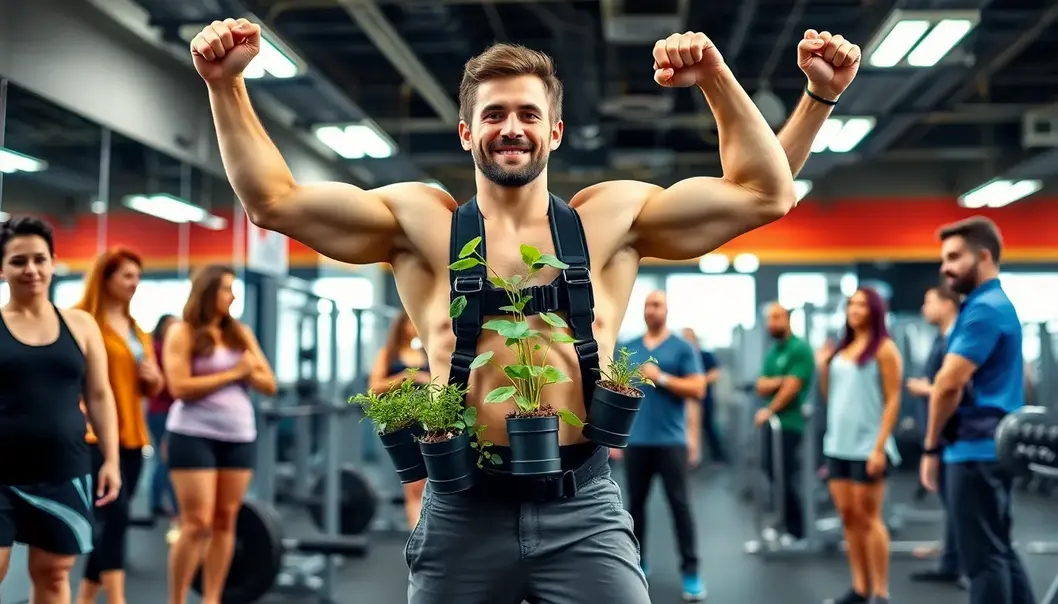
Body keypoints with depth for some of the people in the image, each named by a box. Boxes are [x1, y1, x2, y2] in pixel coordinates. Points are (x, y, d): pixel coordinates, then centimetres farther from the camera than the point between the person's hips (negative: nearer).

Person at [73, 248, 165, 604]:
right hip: (96, 436, -8)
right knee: (115, 516, -15)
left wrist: (154, 377, 2)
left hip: (131, 436, 8)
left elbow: (152, 390, 23)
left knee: (108, 522, 9)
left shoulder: (137, 329, 19)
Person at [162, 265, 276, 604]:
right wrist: (231, 374, -10)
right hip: (194, 435, -5)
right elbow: (180, 387, -13)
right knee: (198, 523, -7)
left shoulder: (241, 333, 12)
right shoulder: (182, 333, -2)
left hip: (239, 437, 5)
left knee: (225, 521, 4)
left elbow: (270, 385, 11)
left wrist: (249, 372, -10)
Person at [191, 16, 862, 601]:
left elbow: (764, 192, 9)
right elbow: (273, 200, 4)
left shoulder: (613, 217, 8)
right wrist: (226, 86, -4)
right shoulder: (420, 221, 6)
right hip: (462, 511, 0)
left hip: (584, 510, 0)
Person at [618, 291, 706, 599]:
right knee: (635, 503, 10)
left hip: (671, 441, -3)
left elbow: (697, 390, -7)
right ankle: (636, 563, 22)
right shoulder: (627, 349, 10)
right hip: (635, 441, 3)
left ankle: (690, 571, 3)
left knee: (680, 504, -2)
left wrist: (661, 378, -15)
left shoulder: (683, 348, -1)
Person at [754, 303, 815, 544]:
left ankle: (795, 531, 3)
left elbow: (791, 388, -14)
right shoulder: (772, 352, 16)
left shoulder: (800, 349, -8)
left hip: (789, 422, -8)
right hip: (773, 422, 8)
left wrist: (769, 411, -9)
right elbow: (762, 387, 9)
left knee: (787, 478, -5)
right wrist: (779, 381, -10)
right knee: (773, 475, 9)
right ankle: (783, 524, 17)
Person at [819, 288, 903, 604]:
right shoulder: (842, 348, 14)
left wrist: (880, 447, -17)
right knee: (848, 516, 6)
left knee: (868, 517, -5)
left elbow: (893, 400, -10)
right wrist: (823, 367, 2)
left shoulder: (884, 349, -6)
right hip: (838, 444, 7)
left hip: (867, 445, -7)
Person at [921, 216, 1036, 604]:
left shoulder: (983, 310, -15)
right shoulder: (998, 305, 17)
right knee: (999, 551, 13)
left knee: (983, 557, -5)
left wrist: (932, 446, -9)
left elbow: (949, 384, -20)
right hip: (990, 447, 10)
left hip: (976, 451, -10)